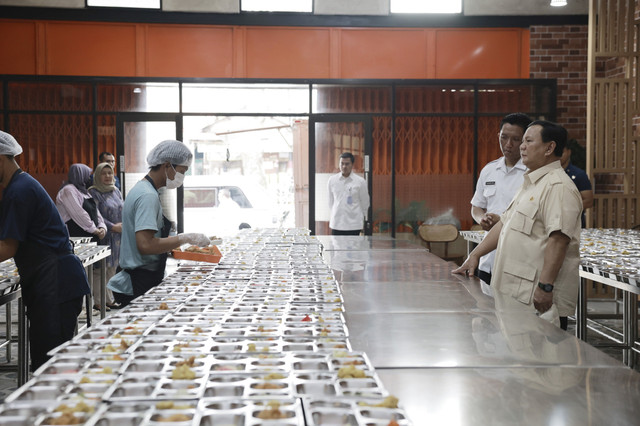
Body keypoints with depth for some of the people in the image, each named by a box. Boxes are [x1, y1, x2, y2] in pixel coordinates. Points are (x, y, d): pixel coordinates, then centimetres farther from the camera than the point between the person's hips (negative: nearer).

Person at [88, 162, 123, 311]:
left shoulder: (116, 191, 15)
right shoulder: (93, 193, -8)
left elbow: (123, 210, 17)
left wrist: (123, 224, -1)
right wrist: (113, 227, -15)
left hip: (117, 237, 7)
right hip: (102, 237, -7)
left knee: (112, 268, 11)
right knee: (100, 270, -5)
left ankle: (109, 300, 19)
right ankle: (98, 302, 1)